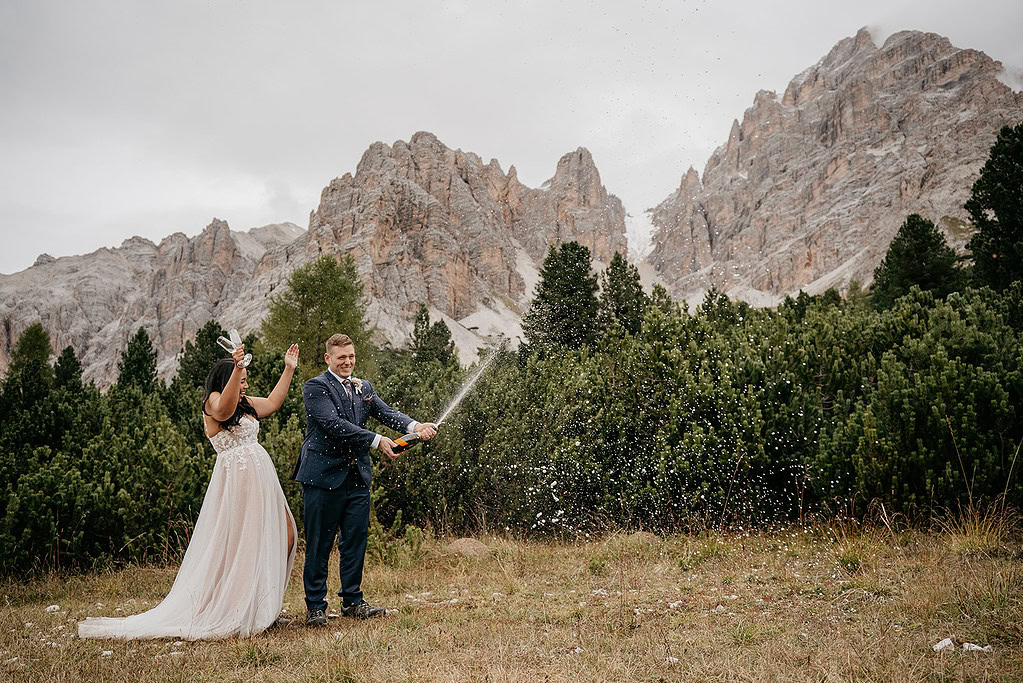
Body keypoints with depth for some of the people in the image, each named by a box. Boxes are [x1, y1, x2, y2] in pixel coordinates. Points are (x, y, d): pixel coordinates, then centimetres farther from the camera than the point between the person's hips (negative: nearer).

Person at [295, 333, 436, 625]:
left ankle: (352, 601, 24)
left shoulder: (363, 387, 14)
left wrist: (415, 426, -18)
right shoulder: (316, 387, -7)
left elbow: (386, 412, 2)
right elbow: (334, 424, -19)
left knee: (356, 540, 11)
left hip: (357, 475, 6)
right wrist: (377, 440, -23)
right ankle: (315, 607, 13)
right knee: (319, 545, 2)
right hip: (324, 475, -6)